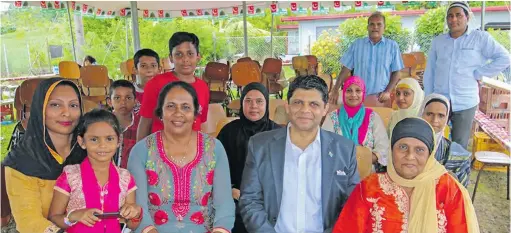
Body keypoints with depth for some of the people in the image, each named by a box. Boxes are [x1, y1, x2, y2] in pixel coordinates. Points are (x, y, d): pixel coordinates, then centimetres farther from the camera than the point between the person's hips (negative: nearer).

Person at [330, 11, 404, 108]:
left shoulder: (392, 46, 3)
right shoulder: (357, 44, 4)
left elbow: (396, 72, 5)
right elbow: (346, 69, 3)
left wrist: (388, 92, -8)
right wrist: (335, 90, -3)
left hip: (380, 98, 0)